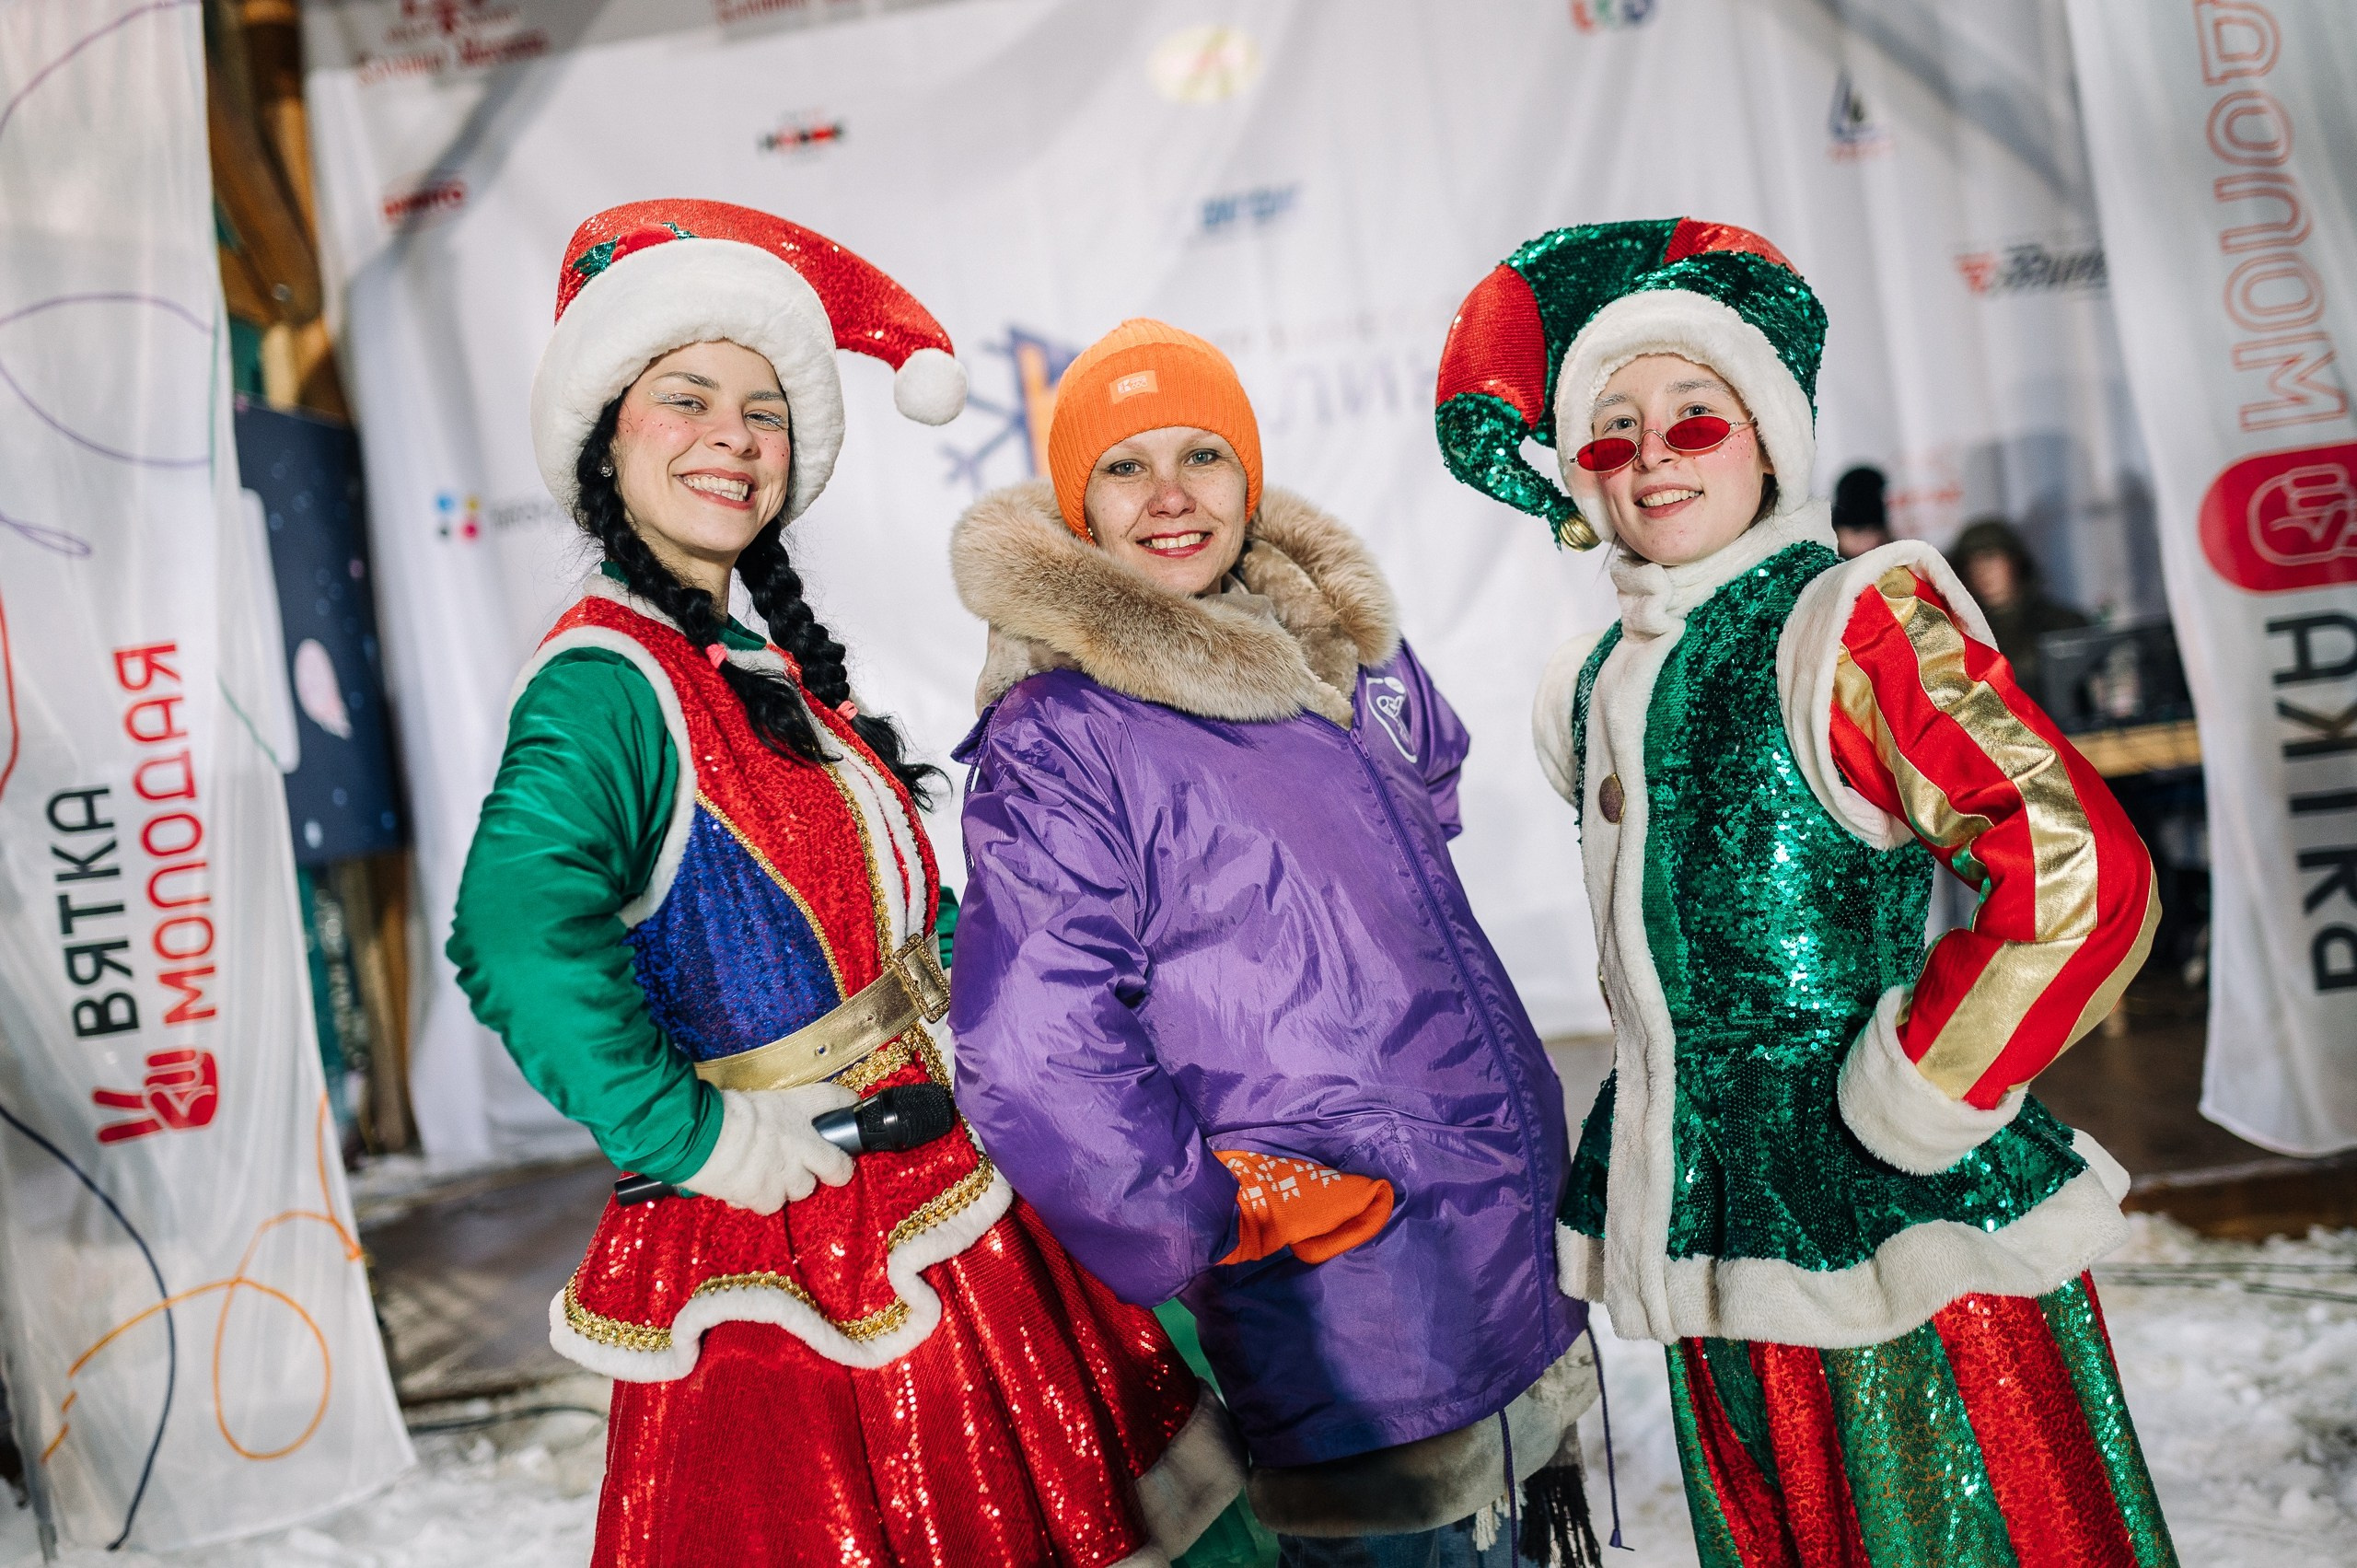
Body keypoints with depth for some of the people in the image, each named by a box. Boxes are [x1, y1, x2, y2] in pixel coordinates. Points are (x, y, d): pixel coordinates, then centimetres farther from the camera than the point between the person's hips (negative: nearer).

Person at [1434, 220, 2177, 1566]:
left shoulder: (1858, 623, -13)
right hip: (1711, 1250, 7)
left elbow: (2080, 875, -23)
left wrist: (1905, 1107, -17)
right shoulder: (1589, 694, 9)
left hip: (1902, 1240, -7)